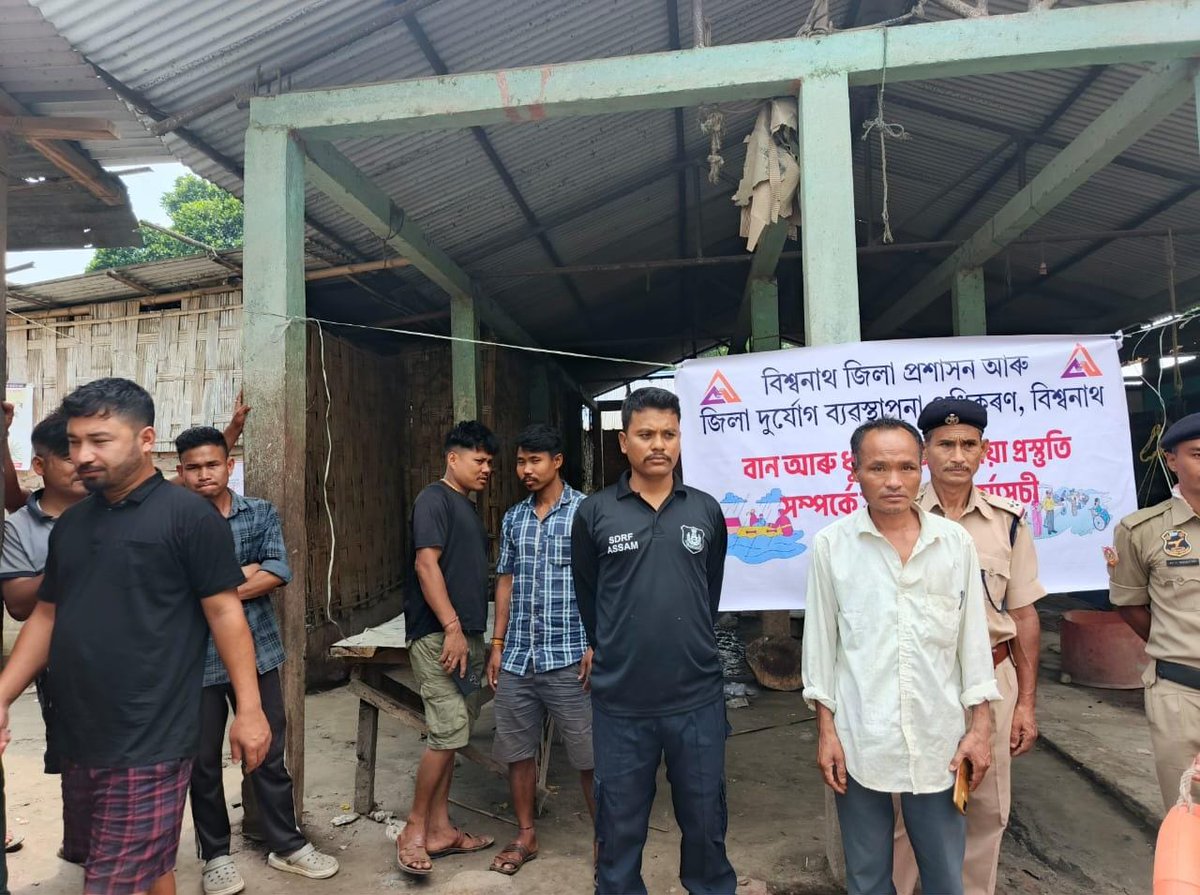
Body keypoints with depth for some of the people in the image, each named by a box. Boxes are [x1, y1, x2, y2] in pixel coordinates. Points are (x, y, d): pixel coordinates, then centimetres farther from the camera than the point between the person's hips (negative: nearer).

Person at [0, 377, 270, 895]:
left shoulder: (188, 517, -10)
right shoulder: (70, 524, 10)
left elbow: (224, 613, -11)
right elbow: (46, 618, 16)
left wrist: (249, 709, -13)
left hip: (149, 745, -6)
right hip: (77, 740, 6)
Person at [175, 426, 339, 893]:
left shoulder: (262, 513, 2)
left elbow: (280, 572, -10)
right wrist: (249, 570, -14)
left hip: (257, 651, 1)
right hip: (197, 658, -1)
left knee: (270, 754, 12)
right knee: (203, 761, 13)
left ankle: (287, 844, 28)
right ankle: (216, 855, 31)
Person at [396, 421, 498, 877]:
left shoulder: (468, 507, 19)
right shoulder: (435, 498, -8)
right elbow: (426, 564, -17)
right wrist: (451, 627, -21)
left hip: (466, 635, 9)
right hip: (439, 635, -9)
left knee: (450, 735, 12)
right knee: (449, 733, -9)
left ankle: (439, 830, 21)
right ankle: (414, 830, 6)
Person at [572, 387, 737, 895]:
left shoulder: (707, 512, 2)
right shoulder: (594, 514, -4)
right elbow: (588, 597, 8)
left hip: (697, 698, 2)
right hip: (620, 702, -1)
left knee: (705, 822, 18)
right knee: (619, 828, 15)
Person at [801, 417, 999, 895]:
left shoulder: (956, 542, 0)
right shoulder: (830, 544, -6)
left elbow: (973, 637, 5)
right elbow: (821, 641, -1)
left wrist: (980, 726, 3)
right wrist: (826, 730, -2)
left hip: (938, 737, 2)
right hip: (860, 738, -1)